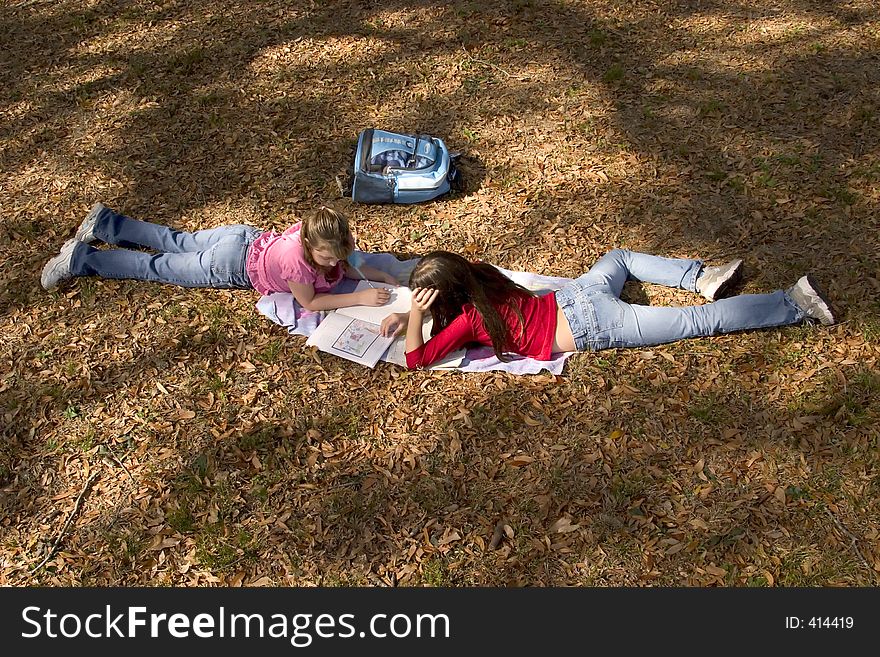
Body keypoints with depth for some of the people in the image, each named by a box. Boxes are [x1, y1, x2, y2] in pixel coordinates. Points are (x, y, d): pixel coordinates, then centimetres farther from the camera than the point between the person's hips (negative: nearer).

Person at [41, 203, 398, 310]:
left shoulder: (319, 233, -16)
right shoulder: (298, 258, -37)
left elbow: (345, 265, 2)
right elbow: (309, 302, -24)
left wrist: (379, 276, -12)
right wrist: (360, 298, -30)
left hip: (246, 239, 7)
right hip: (232, 265, -7)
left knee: (177, 242, 27)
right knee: (157, 267, 11)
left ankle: (104, 222, 40)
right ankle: (80, 259, 23)